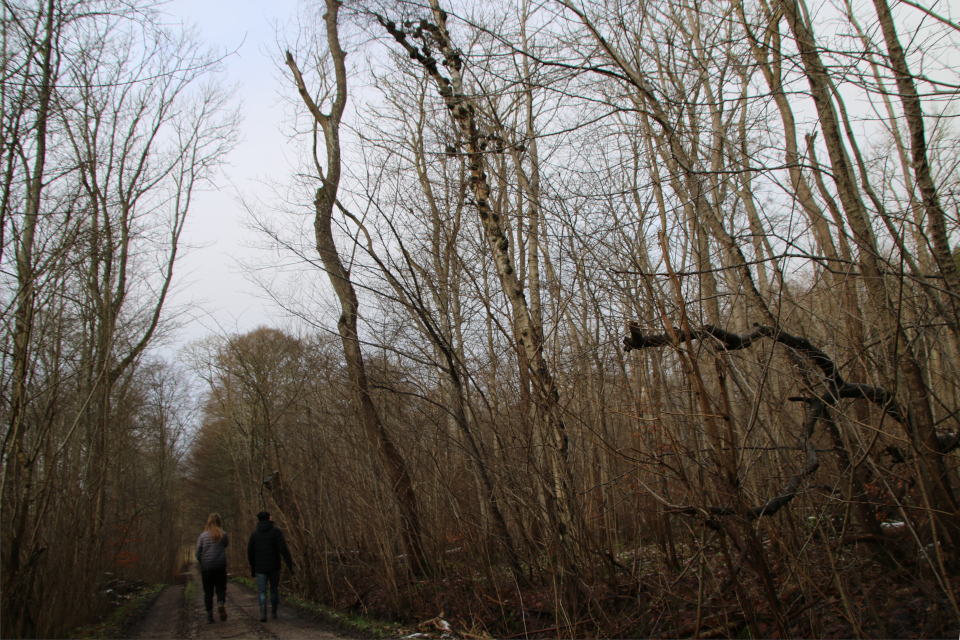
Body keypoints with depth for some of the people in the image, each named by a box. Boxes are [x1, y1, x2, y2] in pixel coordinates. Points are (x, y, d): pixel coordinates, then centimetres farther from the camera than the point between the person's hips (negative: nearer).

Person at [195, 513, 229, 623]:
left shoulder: (203, 536, 0)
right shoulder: (223, 534, -3)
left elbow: (198, 553, 1)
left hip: (206, 567, 1)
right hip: (220, 566, -1)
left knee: (208, 592, 9)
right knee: (221, 588, 7)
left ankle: (209, 615, 7)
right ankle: (221, 603, -22)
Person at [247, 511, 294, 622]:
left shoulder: (254, 535, 3)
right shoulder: (276, 531, -4)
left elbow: (250, 553, 5)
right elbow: (283, 548, -14)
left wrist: (252, 568, 17)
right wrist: (289, 563, -10)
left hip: (260, 568, 0)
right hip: (274, 567, 0)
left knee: (262, 591, 6)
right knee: (274, 589, 17)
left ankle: (263, 613, -12)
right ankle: (274, 612, 23)